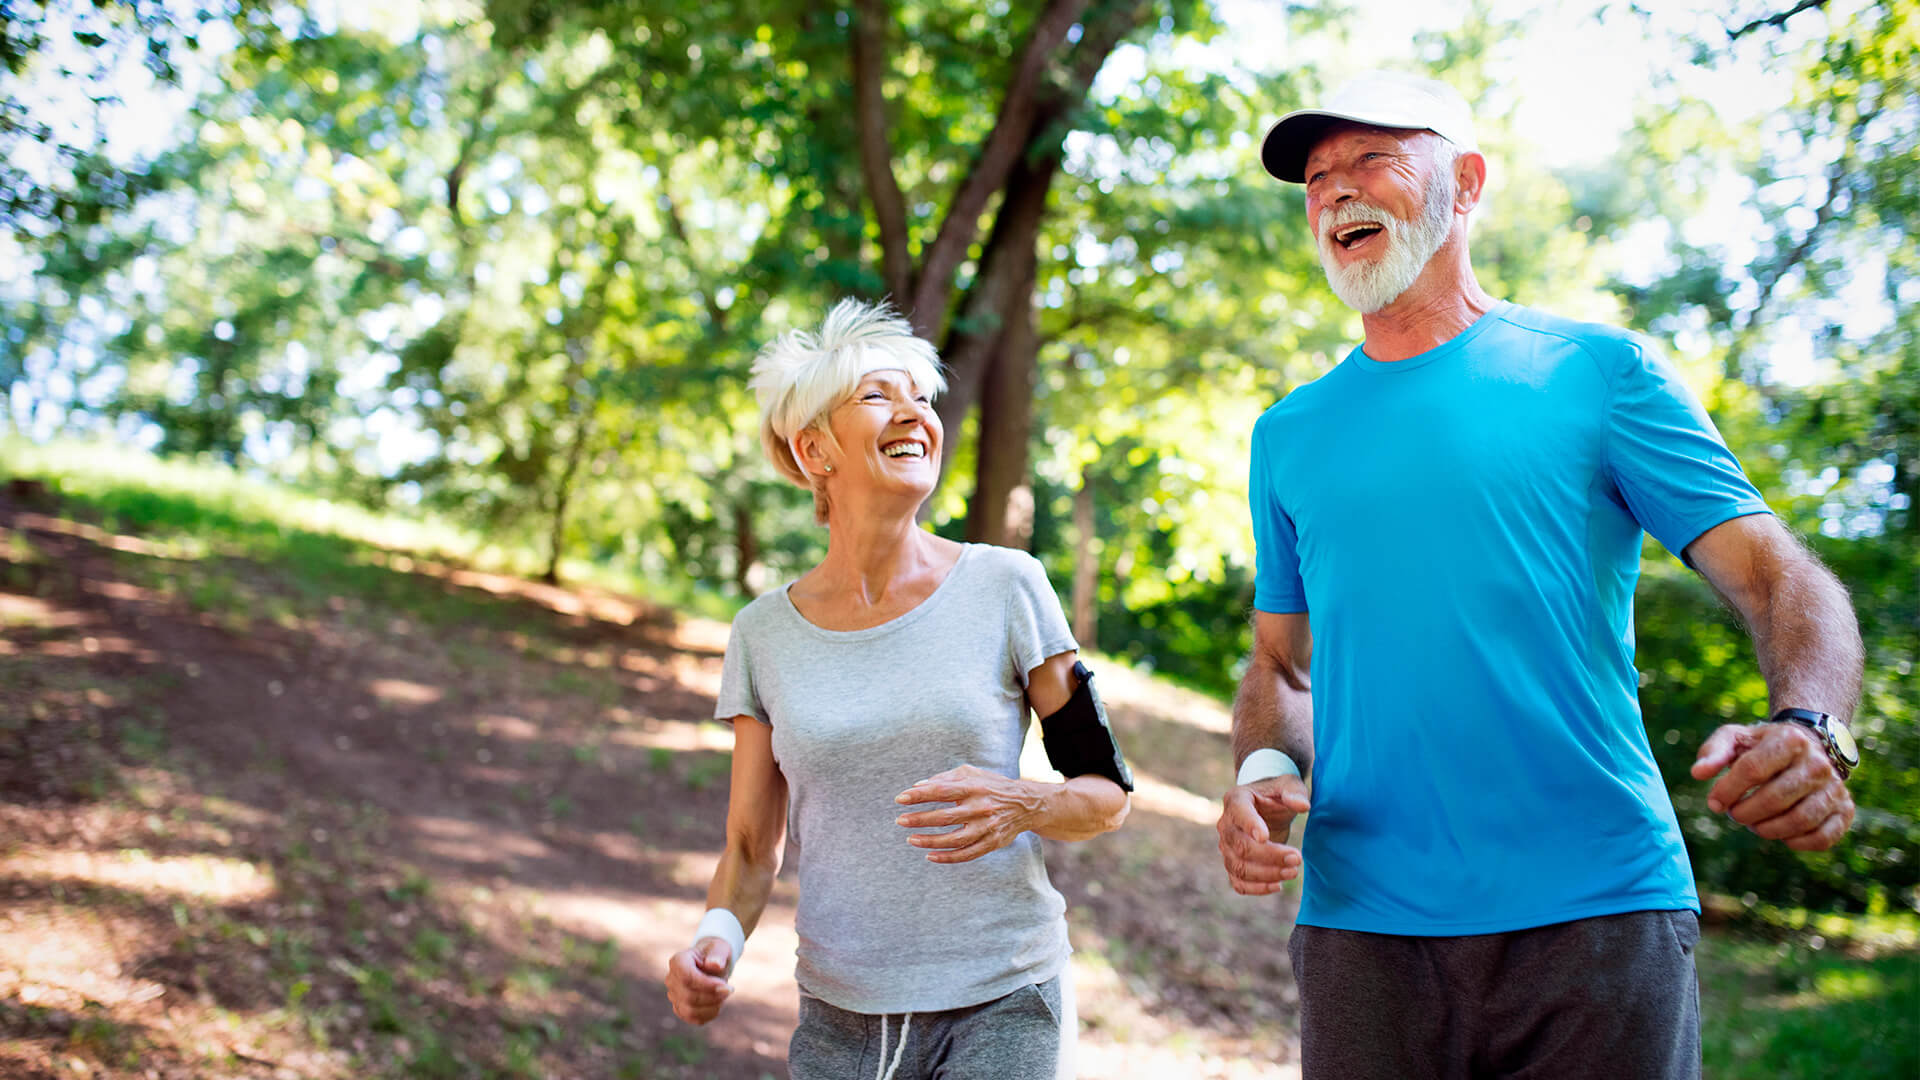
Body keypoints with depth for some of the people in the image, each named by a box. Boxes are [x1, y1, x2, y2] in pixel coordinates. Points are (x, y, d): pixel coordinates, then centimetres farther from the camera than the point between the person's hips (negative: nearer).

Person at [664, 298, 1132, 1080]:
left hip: (1002, 1005, -2)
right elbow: (750, 848, 9)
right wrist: (716, 937, -12)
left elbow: (1107, 794, 2)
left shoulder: (1005, 589, -3)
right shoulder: (765, 634, 3)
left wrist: (1023, 808, -19)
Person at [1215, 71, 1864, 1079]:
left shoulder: (1597, 369, 4)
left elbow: (1775, 575, -1)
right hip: (1363, 923, 3)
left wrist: (1808, 727, -21)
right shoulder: (1289, 435, 14)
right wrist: (1263, 770, -1)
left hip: (1596, 916, -2)